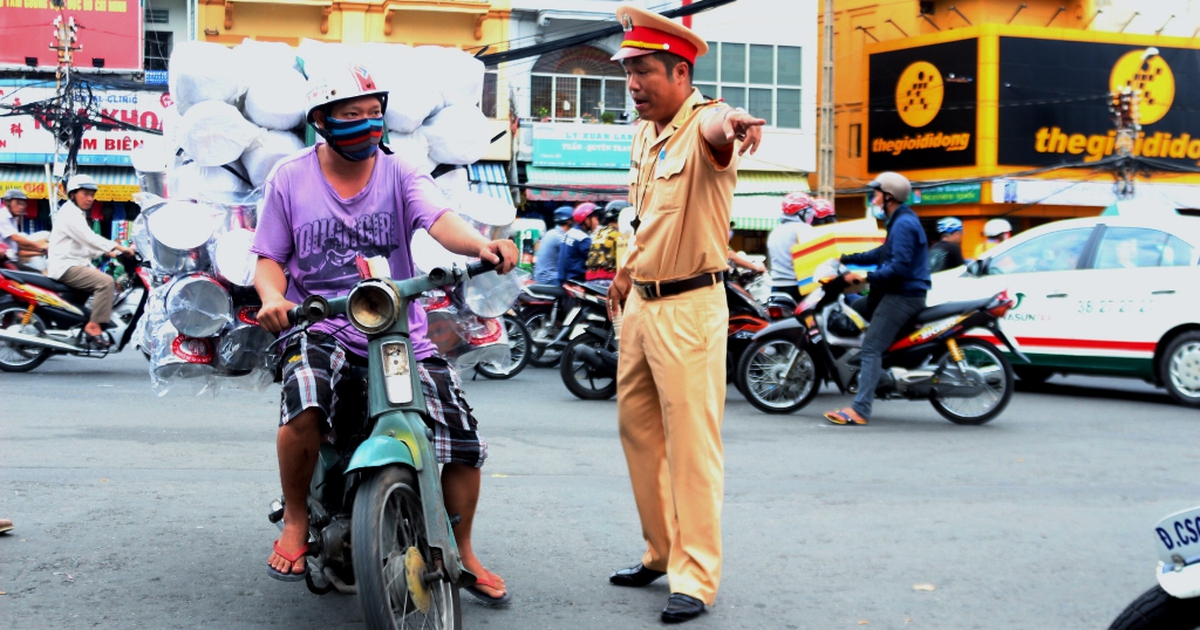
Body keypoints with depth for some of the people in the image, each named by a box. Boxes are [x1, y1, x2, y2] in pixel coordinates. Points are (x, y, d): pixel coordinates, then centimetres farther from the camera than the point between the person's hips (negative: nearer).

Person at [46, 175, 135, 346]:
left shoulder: (78, 214, 22)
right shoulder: (69, 213, -12)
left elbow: (87, 243, 23)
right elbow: (90, 238, -23)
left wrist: (108, 253, 7)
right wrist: (121, 248, -25)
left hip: (77, 264, 11)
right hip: (66, 267, -11)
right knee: (106, 282, -26)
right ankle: (93, 326, -27)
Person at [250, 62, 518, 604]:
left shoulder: (399, 173, 2)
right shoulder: (290, 178, 4)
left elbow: (438, 218, -17)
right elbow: (269, 257, 7)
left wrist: (480, 245, -39)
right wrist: (272, 296, -16)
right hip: (320, 325, -1)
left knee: (463, 437, -7)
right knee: (304, 404, -34)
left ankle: (461, 551, 18)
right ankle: (296, 519, -6)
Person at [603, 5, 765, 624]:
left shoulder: (704, 124, -16)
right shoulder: (644, 135, 11)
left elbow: (718, 133, -42)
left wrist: (728, 126, -65)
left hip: (689, 306, -9)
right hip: (640, 304, 9)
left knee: (692, 444, -5)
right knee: (636, 427, 16)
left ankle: (695, 578, 3)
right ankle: (661, 550, 30)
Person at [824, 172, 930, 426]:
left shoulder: (904, 224, -16)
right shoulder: (899, 221, 17)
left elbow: (900, 266, -25)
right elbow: (884, 253, 26)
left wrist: (866, 277, -23)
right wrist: (848, 259, 23)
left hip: (904, 295, -11)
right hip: (895, 292, 11)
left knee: (871, 347, -17)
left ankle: (860, 410, -24)